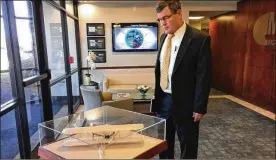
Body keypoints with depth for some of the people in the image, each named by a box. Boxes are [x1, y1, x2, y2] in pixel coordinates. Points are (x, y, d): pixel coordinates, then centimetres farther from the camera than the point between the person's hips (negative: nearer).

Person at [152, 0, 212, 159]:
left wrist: (199, 107, -13)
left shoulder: (200, 39, -15)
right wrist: (157, 95, 13)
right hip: (164, 100, 6)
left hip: (185, 103, -6)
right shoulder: (164, 37, 6)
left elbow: (204, 77, -14)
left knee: (188, 147, 14)